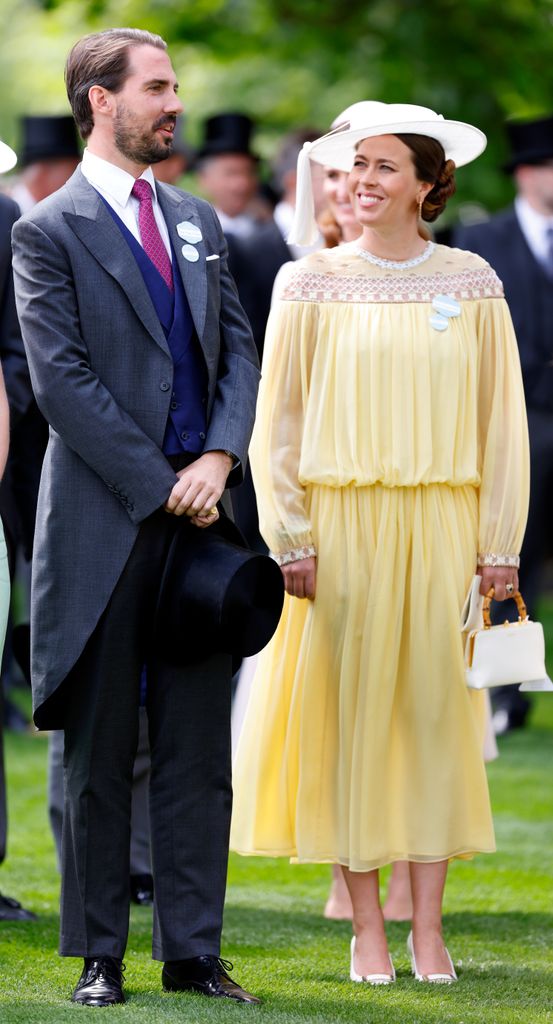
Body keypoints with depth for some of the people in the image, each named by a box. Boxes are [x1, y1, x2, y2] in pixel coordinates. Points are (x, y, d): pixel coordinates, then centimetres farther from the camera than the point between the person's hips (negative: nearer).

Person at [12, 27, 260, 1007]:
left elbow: (237, 349, 12)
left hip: (197, 507, 5)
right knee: (99, 754, 3)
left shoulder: (195, 219, 16)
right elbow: (62, 381, -10)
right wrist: (161, 487, -13)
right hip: (104, 522, -5)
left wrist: (219, 457, -5)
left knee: (198, 749, 6)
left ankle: (193, 950, 11)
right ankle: (98, 955, 10)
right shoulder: (50, 230, -4)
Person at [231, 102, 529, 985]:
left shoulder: (473, 283, 4)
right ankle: (367, 928, 6)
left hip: (439, 526, 1)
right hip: (341, 523, -1)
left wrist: (499, 541, 1)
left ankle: (427, 927, 6)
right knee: (347, 713, 0)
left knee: (435, 712, 2)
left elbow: (502, 417, 6)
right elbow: (278, 418, 2)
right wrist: (292, 538, -6)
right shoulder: (316, 285, 2)